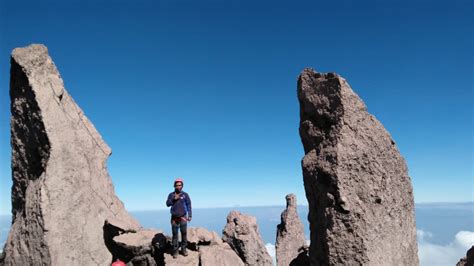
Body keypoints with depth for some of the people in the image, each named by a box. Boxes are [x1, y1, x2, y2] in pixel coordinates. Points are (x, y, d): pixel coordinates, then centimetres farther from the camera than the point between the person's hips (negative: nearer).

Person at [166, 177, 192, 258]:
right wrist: (174, 199, -19)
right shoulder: (171, 195, 5)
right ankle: (175, 251, 10)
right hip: (174, 218, 1)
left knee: (184, 233, 0)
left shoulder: (185, 195, 0)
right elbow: (167, 204, -4)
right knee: (175, 234, 3)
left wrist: (190, 215, -12)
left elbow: (189, 205, -4)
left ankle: (184, 249, 12)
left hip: (183, 217, -1)